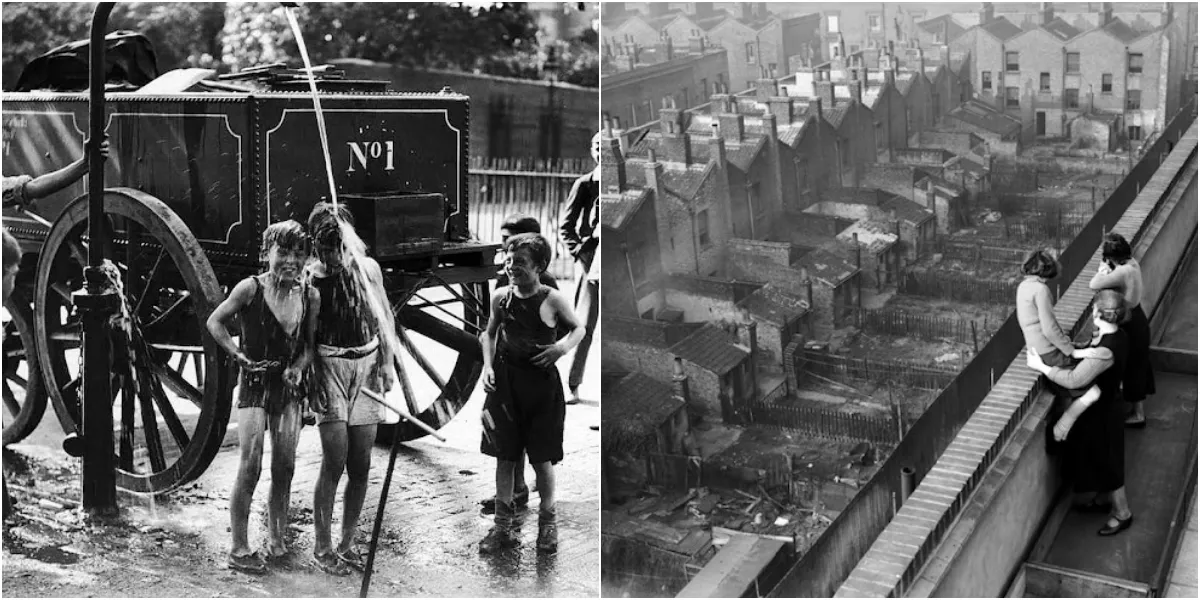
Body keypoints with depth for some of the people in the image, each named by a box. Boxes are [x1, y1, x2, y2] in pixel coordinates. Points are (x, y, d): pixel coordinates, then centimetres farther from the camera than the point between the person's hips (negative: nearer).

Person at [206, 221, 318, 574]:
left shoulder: (310, 297, 0)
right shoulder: (251, 288, -11)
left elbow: (310, 345, 7)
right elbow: (215, 321, -1)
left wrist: (299, 367, -12)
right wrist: (238, 354, -12)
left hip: (289, 388, 4)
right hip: (255, 386, -4)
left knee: (284, 468, 7)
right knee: (250, 468, -7)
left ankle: (277, 541, 21)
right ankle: (239, 550, 1)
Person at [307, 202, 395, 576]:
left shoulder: (367, 268, 3)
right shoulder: (311, 278, -7)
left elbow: (384, 317, 12)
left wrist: (386, 363, 5)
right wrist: (309, 378, -17)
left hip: (366, 366, 4)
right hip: (329, 366, -4)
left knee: (360, 466, 6)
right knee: (335, 462, -8)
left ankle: (347, 542, 19)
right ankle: (322, 547, 5)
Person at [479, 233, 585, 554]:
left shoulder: (551, 299, -8)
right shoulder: (500, 297, 1)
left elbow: (580, 328, 6)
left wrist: (563, 346, -14)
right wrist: (487, 366, 3)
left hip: (542, 385, -3)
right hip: (505, 383, 3)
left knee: (542, 459, 4)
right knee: (504, 457, 7)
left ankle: (548, 523, 23)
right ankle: (503, 526, 18)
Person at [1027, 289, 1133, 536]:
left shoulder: (1106, 350, -36)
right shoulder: (1117, 336, -7)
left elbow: (1074, 380, -33)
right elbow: (1086, 357, 7)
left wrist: (1041, 367, -24)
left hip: (1100, 413, -9)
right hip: (1105, 406, 9)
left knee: (1106, 463, 11)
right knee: (1101, 461, 28)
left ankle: (1123, 513, 29)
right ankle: (1105, 499, 48)